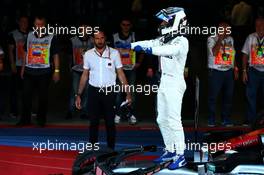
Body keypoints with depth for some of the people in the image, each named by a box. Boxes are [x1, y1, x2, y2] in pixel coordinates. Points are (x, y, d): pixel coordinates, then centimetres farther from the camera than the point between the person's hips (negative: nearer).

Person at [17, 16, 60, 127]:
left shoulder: (51, 38, -1)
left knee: (43, 97, 3)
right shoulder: (30, 36, 9)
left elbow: (55, 55, -1)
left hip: (44, 72, -3)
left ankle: (41, 120, 15)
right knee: (26, 95, 1)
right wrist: (23, 68, 14)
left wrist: (56, 71, -6)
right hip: (29, 71, 3)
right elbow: (26, 53, 16)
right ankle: (25, 119, 10)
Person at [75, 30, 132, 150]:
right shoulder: (88, 54, 3)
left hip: (109, 91, -1)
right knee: (93, 122, 4)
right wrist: (79, 95, 6)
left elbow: (120, 74, 1)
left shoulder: (114, 53, -3)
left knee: (110, 122, 2)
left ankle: (111, 149, 10)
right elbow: (85, 75, 10)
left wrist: (128, 93, -4)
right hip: (94, 91, 1)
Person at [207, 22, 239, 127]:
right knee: (213, 96, -5)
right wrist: (220, 39, -16)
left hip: (228, 71, 5)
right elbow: (214, 52, -18)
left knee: (228, 96, 3)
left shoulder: (230, 39, 16)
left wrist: (235, 69, 15)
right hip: (215, 71, -5)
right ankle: (211, 120, 2)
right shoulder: (212, 39, -3)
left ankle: (226, 119, 11)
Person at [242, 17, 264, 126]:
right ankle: (250, 119, 5)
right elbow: (245, 55, 7)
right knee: (250, 95, -1)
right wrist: (244, 71, 3)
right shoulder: (251, 38, 4)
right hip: (253, 71, 1)